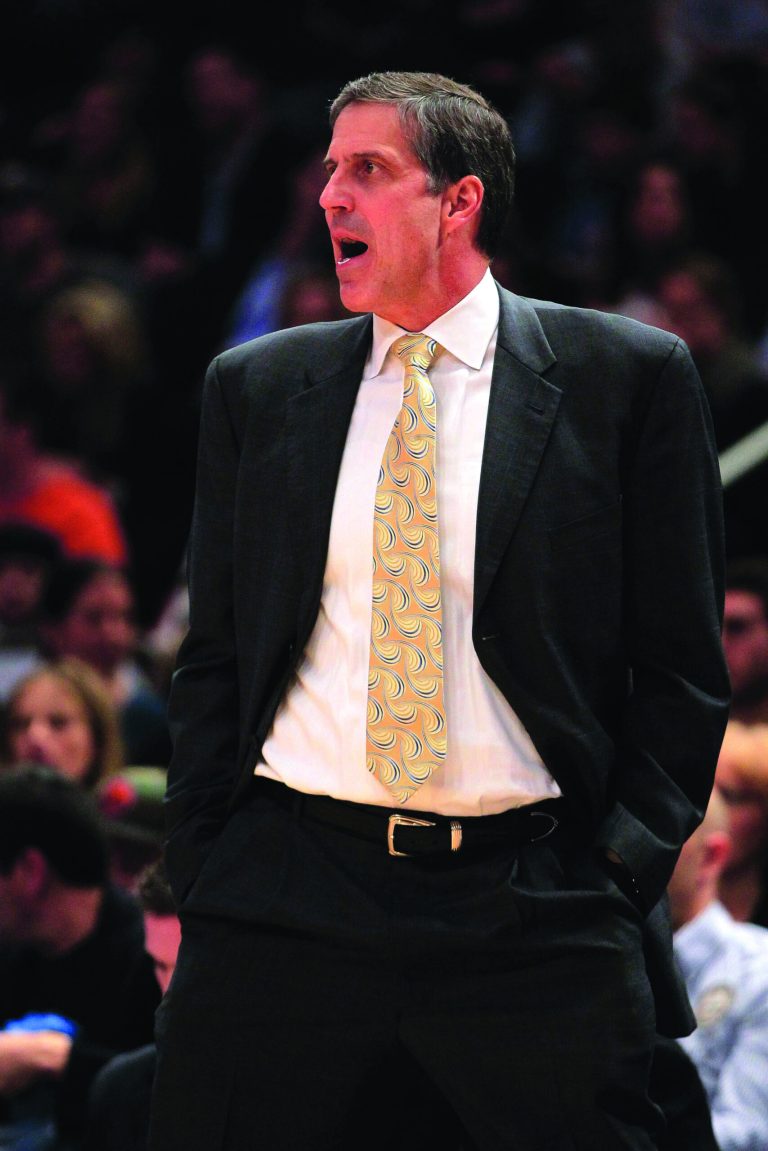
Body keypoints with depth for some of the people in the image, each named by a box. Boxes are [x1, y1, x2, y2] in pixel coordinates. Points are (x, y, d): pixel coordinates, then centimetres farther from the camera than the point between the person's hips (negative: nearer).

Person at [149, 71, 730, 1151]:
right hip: (283, 897, 3)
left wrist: (621, 870, -5)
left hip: (536, 921, -2)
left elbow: (680, 663, 5)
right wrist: (201, 878, 6)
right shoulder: (255, 388, 13)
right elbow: (213, 658, 15)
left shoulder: (627, 376, 4)